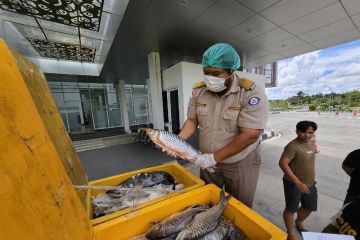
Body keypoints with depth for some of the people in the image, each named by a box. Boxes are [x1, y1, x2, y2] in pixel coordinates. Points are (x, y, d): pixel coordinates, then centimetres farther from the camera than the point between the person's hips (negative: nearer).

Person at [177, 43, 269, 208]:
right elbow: (192, 120, 1)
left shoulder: (252, 92, -21)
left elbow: (250, 135, -24)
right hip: (208, 161, 4)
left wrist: (214, 157, -23)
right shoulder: (198, 90, -6)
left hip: (241, 164, -3)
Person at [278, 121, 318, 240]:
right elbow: (282, 163, -32)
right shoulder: (293, 146, -26)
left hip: (310, 183, 8)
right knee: (291, 209, 9)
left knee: (309, 207, 24)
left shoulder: (311, 142, 1)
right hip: (294, 184, -8)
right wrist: (297, 182, -31)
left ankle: (299, 223, 52)